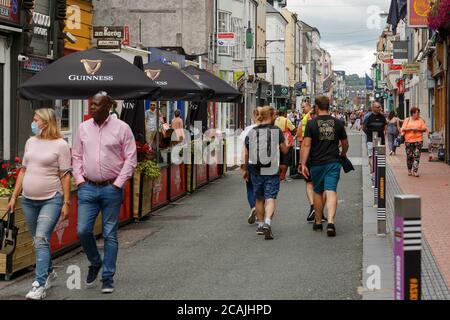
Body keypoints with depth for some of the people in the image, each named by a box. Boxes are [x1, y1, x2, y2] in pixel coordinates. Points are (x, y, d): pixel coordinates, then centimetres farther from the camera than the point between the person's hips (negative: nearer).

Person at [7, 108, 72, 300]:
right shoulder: (31, 142, 11)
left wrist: (66, 203, -10)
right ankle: (49, 273, 34)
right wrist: (14, 196, 14)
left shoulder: (60, 144, -7)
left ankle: (39, 285, -17)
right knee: (38, 241, 14)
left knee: (41, 239, -16)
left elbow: (65, 176, -7)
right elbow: (23, 171, 17)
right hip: (29, 200, 6)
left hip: (51, 200, -6)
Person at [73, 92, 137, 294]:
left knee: (110, 234, 2)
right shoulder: (84, 128, 7)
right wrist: (79, 179, 2)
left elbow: (130, 159, -4)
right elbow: (77, 156, 14)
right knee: (83, 230, -3)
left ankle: (108, 277, 10)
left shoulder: (121, 128, -4)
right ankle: (95, 263, 23)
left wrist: (118, 183, -9)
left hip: (111, 188, -3)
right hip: (88, 187, 3)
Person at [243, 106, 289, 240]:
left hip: (256, 170, 3)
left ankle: (260, 225, 26)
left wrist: (246, 170, 19)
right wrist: (288, 145, 21)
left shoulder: (252, 132, 3)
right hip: (272, 170, -3)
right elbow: (284, 150, -1)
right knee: (270, 198, -5)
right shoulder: (276, 130, -5)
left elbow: (246, 154, 6)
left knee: (259, 199, 17)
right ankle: (267, 223, -25)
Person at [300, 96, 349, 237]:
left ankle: (318, 222, 27)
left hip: (316, 163, 0)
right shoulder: (337, 123, 3)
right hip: (333, 162, 0)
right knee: (331, 192, -7)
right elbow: (345, 143, 13)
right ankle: (331, 222, -24)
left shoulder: (311, 124, -5)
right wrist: (343, 154, 33)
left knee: (318, 192, 15)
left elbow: (306, 145, -11)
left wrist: (303, 164, -10)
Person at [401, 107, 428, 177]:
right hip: (409, 140, 0)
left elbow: (424, 129, 5)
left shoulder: (420, 120, 10)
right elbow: (403, 129, 0)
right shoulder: (407, 120, 8)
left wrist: (417, 129, -10)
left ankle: (415, 171, -9)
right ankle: (409, 170, 19)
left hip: (418, 140, 0)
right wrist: (411, 129, -13)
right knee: (409, 156, 2)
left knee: (416, 156, -8)